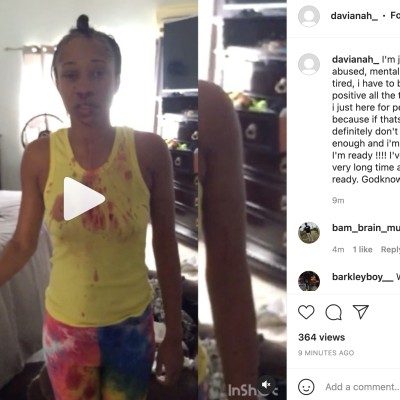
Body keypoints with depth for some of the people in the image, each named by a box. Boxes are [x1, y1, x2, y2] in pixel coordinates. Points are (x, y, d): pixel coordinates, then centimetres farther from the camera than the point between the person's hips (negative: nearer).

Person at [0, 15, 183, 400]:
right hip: (65, 327, 1)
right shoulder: (39, 156, -12)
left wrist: (174, 335, -2)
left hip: (132, 325, 0)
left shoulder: (149, 151, -14)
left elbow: (166, 248, -7)